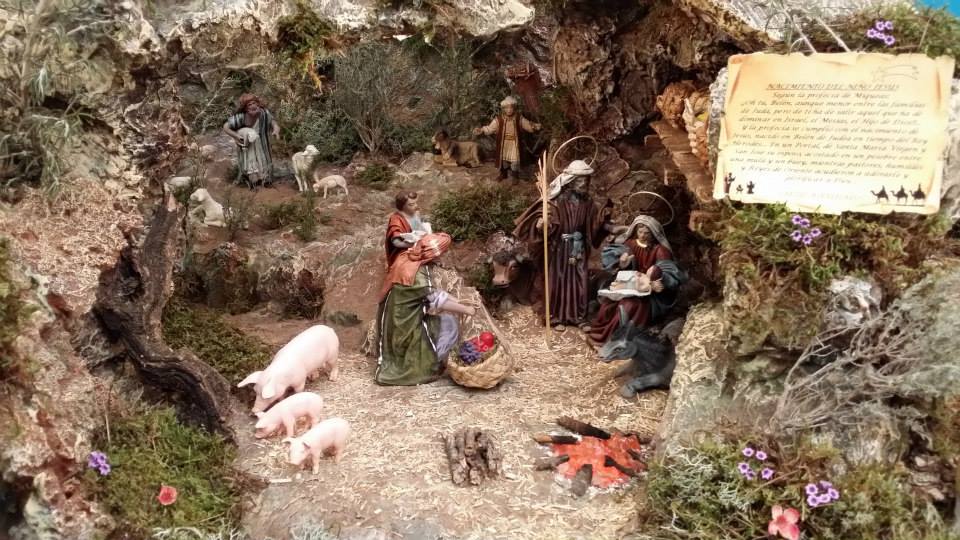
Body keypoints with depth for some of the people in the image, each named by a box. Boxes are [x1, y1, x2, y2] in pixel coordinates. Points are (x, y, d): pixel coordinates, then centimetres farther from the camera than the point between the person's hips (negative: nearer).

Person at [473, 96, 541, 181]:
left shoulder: (519, 118, -8)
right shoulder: (499, 119, -11)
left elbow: (528, 125, -1)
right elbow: (490, 128, -11)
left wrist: (535, 126, -21)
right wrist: (481, 130, -27)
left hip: (514, 143, -1)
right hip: (503, 143, 1)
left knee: (514, 160, 2)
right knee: (503, 158, 15)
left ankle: (514, 177, 19)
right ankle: (503, 174, 37)